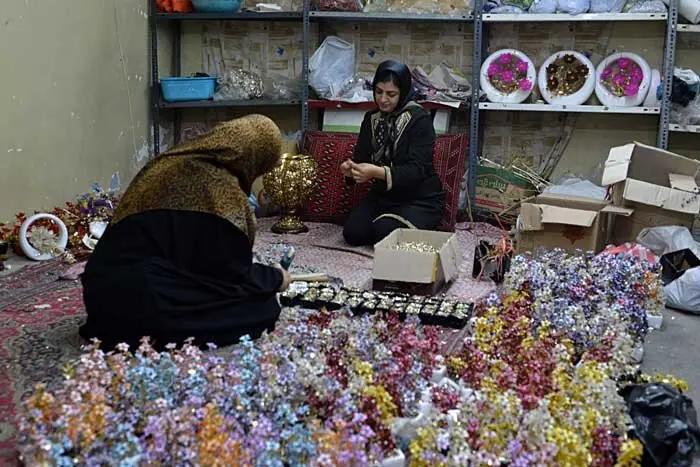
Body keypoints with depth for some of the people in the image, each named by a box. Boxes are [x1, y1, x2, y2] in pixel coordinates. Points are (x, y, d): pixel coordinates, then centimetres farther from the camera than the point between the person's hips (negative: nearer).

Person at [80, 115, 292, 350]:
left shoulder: (171, 163, 13)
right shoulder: (222, 189, -12)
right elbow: (234, 274, -5)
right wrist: (276, 278, 15)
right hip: (146, 300, -9)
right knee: (262, 306, -1)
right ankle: (155, 334, -8)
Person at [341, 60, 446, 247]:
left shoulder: (419, 119, -14)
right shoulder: (371, 118, 5)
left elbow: (417, 170, -22)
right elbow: (361, 158, 6)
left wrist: (378, 172, -37)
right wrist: (351, 169, -20)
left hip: (421, 200, -5)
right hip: (382, 196, 5)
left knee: (384, 232, -28)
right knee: (352, 233, -16)